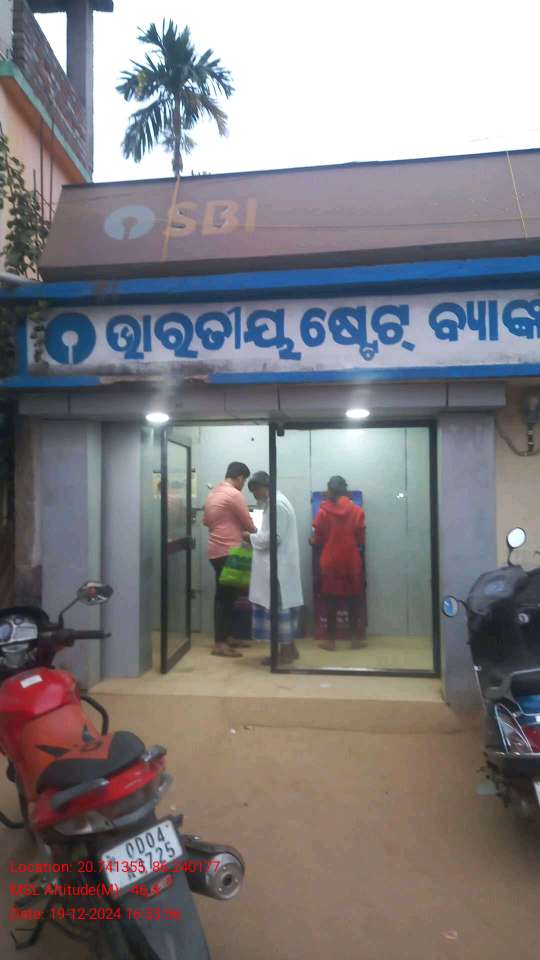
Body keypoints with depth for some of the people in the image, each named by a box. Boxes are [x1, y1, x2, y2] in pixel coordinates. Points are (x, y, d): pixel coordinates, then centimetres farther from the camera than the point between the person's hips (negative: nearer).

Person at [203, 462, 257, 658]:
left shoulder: (213, 493, 14)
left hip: (216, 551, 10)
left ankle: (227, 637, 22)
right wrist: (254, 532, 12)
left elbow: (206, 521, 23)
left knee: (225, 595, 14)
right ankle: (219, 644, -3)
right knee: (225, 596, -6)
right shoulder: (234, 494, -14)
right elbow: (248, 525, -10)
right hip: (227, 552, -10)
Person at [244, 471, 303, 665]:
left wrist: (251, 537, -9)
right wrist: (255, 537, 10)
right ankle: (290, 648, 21)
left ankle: (286, 652, 6)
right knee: (283, 606, 14)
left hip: (278, 566, -10)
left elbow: (273, 537, -21)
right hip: (279, 565, 10)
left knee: (278, 606, -2)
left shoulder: (276, 504, -17)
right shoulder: (276, 502, 16)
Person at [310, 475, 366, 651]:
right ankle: (355, 638, 16)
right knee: (353, 598, 11)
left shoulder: (324, 511, -6)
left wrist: (313, 541, 20)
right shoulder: (357, 511, -3)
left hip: (330, 562, -1)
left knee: (331, 599, 7)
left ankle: (330, 639, 11)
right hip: (352, 562, 1)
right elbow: (361, 539, 0)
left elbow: (318, 540, -3)